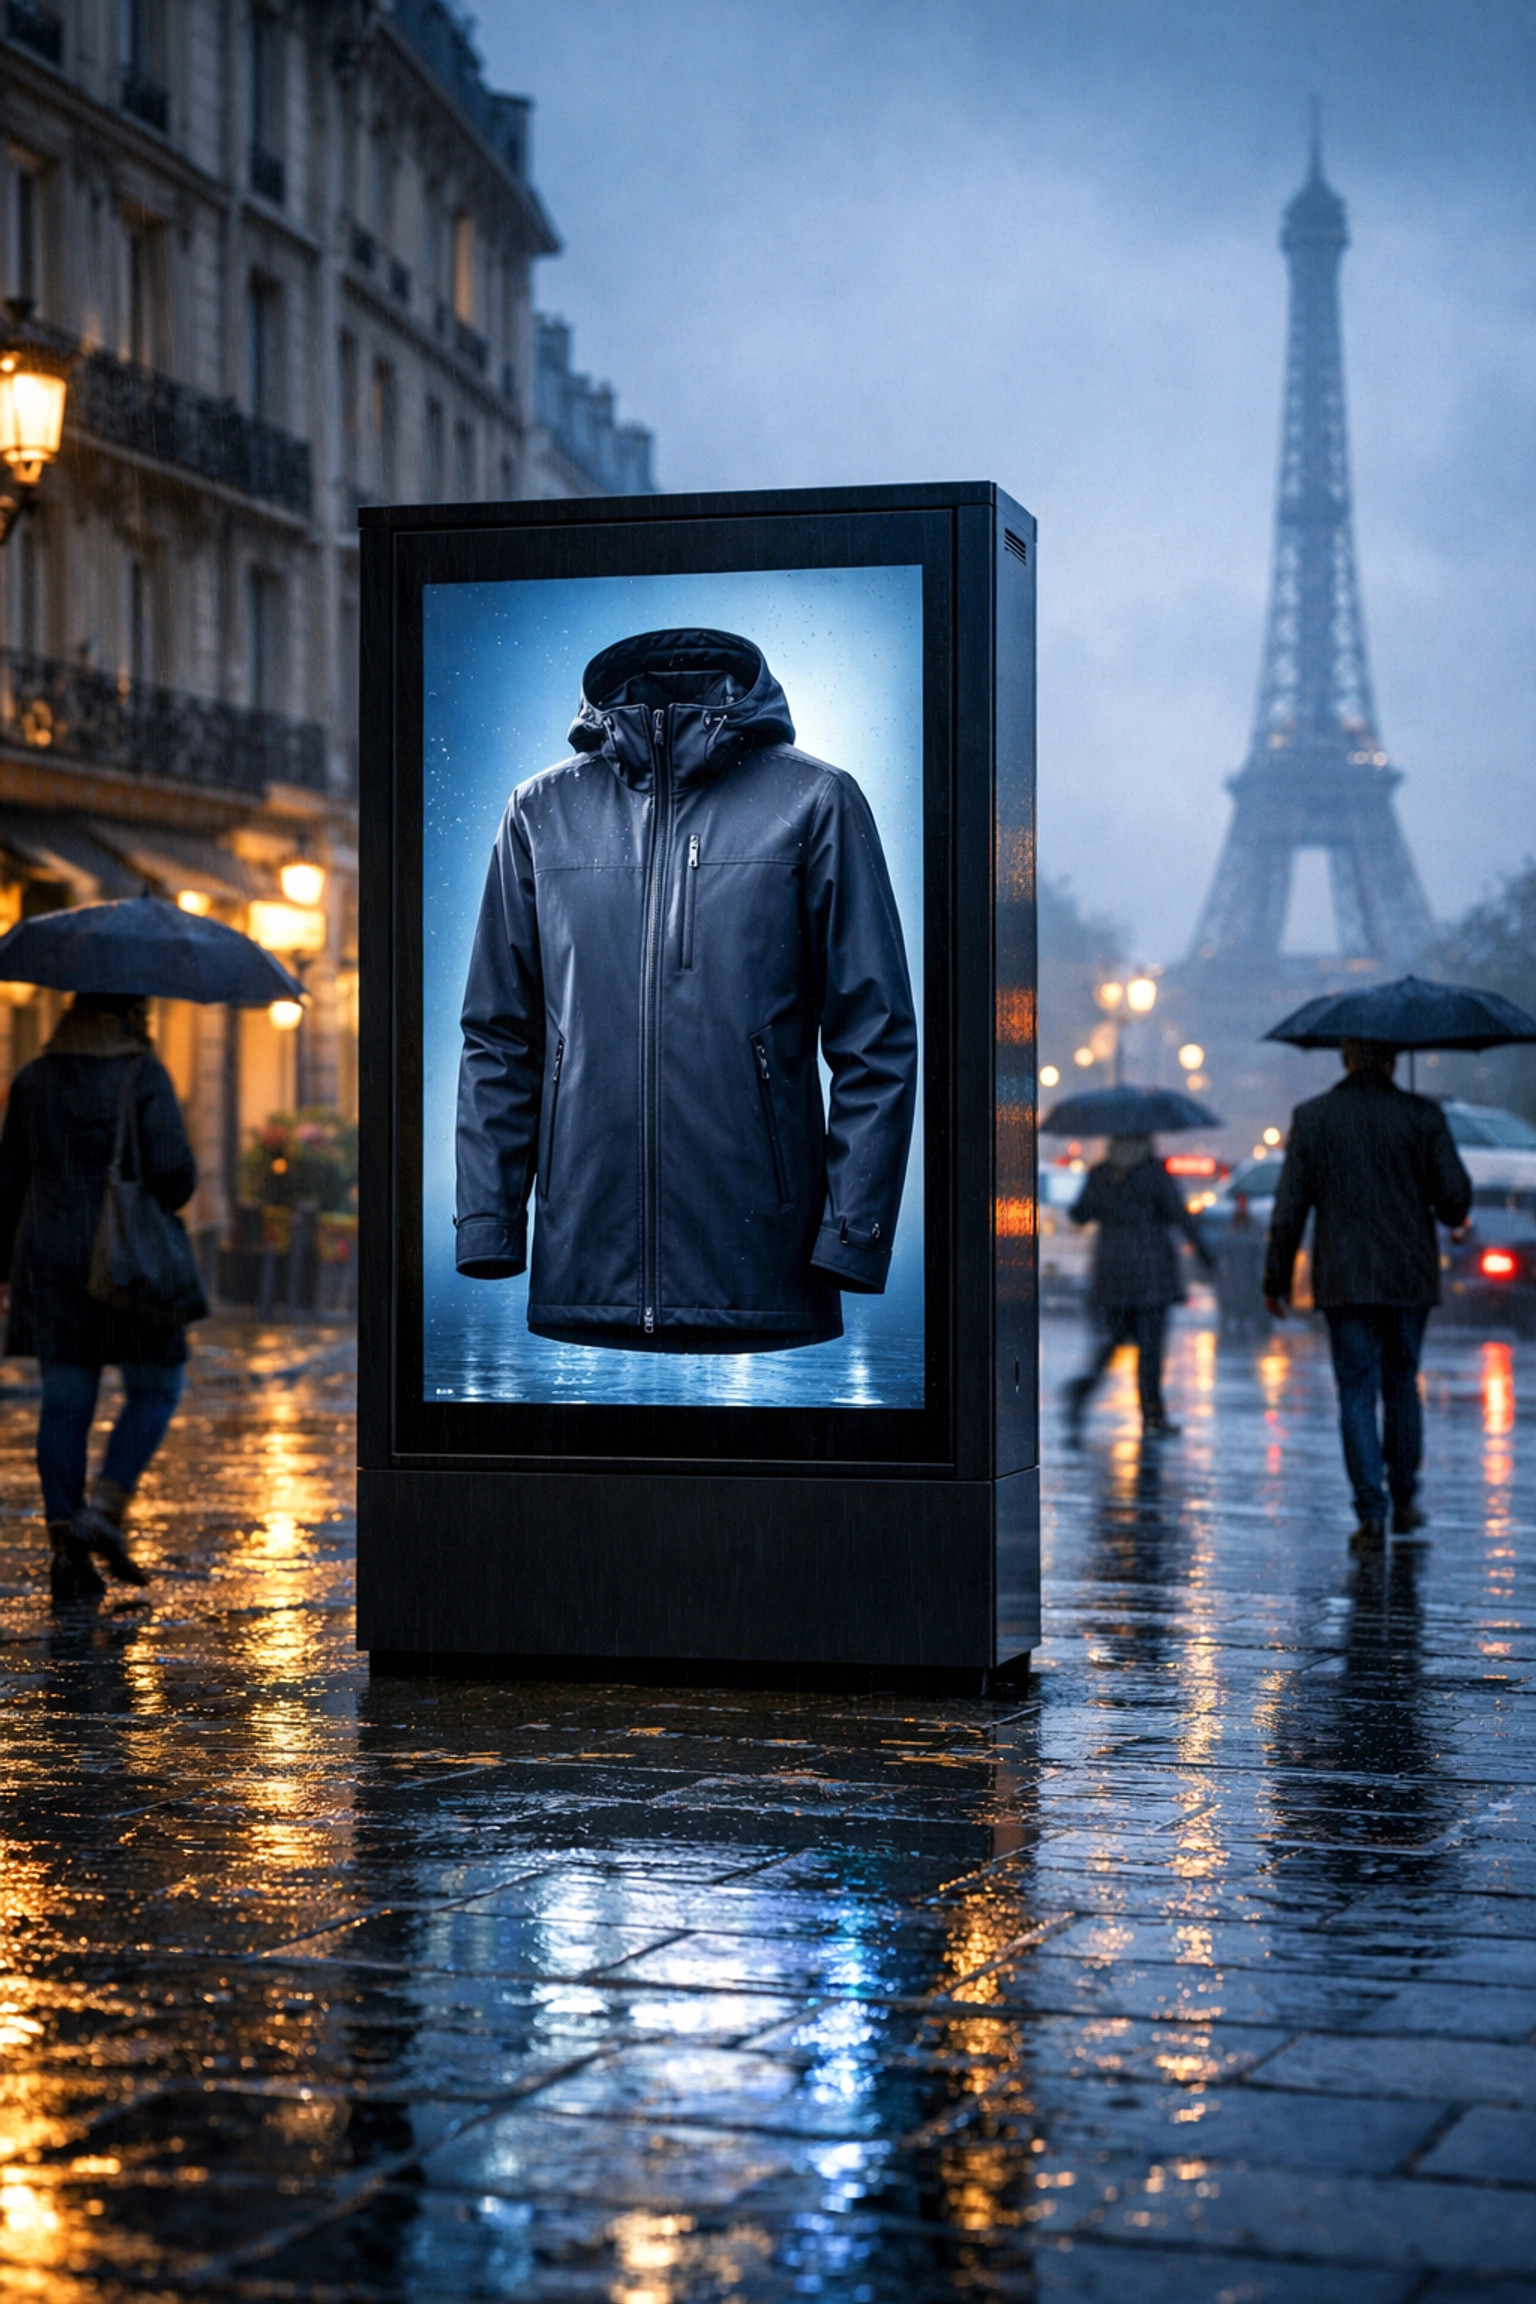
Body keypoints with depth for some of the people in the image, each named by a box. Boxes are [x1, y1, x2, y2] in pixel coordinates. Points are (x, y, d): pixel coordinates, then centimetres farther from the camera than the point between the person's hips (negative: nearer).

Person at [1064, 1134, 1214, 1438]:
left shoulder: (1098, 1175, 3)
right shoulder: (1153, 1171, -6)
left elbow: (1079, 1214, 1)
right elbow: (1179, 1213, -8)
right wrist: (1201, 1246, 0)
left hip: (1111, 1266, 3)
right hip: (1151, 1264, -3)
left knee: (1113, 1336, 13)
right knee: (1150, 1341, 2)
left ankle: (1086, 1382, -15)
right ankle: (1152, 1417, 4)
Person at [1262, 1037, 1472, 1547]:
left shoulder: (1311, 1117, -2)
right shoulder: (1422, 1116, -3)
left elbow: (1290, 1208, -2)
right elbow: (1455, 1195, -6)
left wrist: (1276, 1280, 5)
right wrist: (1454, 1218, 19)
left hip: (1344, 1280, -1)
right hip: (1409, 1276, 1)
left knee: (1357, 1391, 2)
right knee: (1402, 1384, 16)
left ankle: (1370, 1511, -8)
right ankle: (1404, 1501, 23)